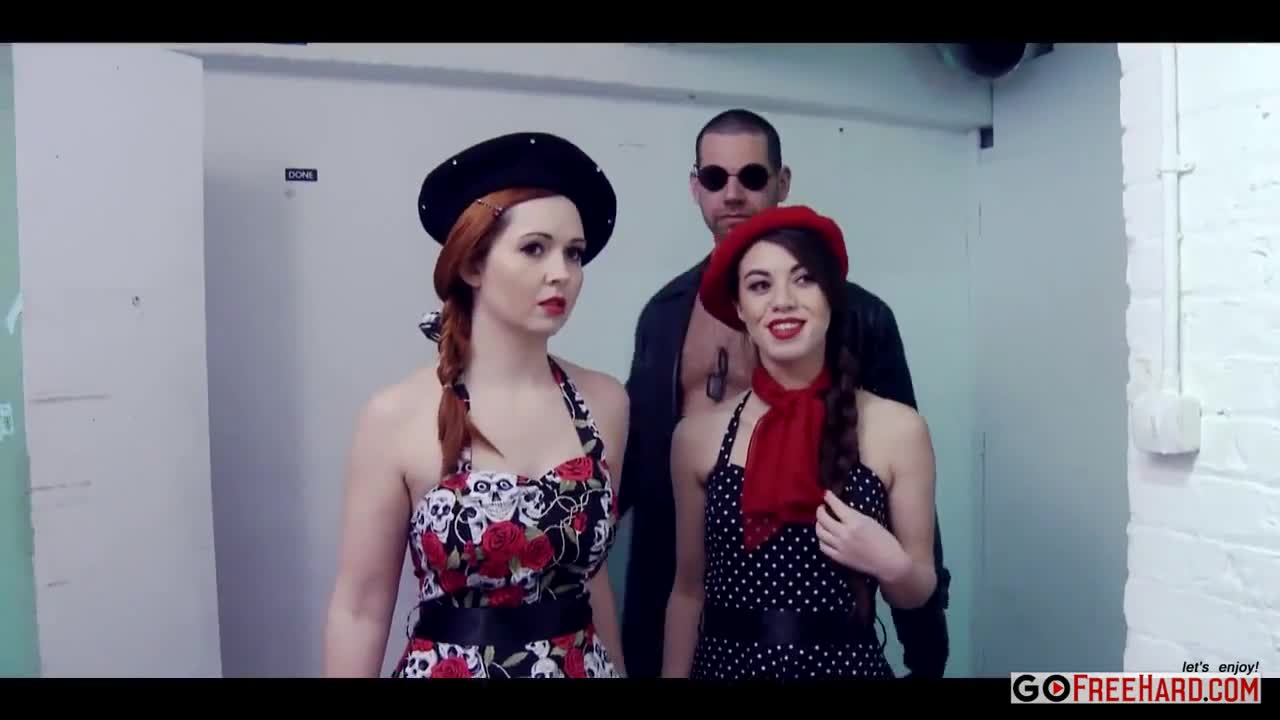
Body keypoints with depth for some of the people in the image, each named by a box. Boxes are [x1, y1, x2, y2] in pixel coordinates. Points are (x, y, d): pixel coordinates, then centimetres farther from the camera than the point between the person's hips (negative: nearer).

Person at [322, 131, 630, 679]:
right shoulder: (398, 416, -15)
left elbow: (590, 568, 5)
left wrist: (615, 668, 10)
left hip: (582, 666, 3)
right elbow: (360, 609, -9)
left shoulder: (604, 402, -6)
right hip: (448, 668, -3)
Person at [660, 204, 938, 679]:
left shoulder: (897, 428, -10)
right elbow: (688, 590, 2)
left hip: (844, 663, 0)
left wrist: (892, 565, -19)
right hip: (726, 663, 1)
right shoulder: (697, 434, -7)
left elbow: (917, 594, 0)